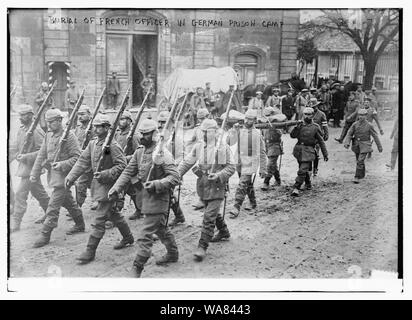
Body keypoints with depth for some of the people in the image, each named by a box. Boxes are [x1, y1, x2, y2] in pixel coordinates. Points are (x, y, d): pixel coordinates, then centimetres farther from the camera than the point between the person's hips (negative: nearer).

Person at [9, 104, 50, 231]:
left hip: (32, 167, -9)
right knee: (38, 191, 20)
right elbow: (15, 146, 9)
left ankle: (16, 223, 0)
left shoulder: (36, 131, -18)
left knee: (20, 194, -7)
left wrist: (26, 156, -25)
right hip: (24, 165, 9)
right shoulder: (21, 129, 8)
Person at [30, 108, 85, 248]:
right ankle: (80, 225, 37)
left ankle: (45, 235, 0)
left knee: (53, 206, -7)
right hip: (53, 174, 8)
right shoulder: (48, 136, 8)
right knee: (68, 201, 21)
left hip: (63, 175, -8)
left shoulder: (69, 136, -14)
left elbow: (77, 157, -15)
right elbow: (41, 155, 9)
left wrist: (62, 165, -26)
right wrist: (34, 173, 4)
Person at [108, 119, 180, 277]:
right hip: (146, 197, 8)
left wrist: (156, 184, -30)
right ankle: (173, 254, 45)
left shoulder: (163, 154, -18)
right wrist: (116, 188, -6)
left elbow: (175, 177, -20)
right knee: (161, 228, 25)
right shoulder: (139, 152, 4)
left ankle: (137, 268, 2)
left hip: (158, 199, -8)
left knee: (145, 235, -6)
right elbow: (128, 171, 4)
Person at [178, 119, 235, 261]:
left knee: (209, 216, -10)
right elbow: (187, 162, 3)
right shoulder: (198, 147, 3)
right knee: (213, 212, 23)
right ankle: (224, 232, 47)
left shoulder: (223, 147, -8)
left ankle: (202, 246, -6)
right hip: (202, 185, 5)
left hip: (217, 186, -5)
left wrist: (218, 175, -19)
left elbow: (231, 167, -4)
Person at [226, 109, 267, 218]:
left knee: (242, 185, -14)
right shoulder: (239, 131, 2)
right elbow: (229, 143, -11)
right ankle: (253, 203, 37)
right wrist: (233, 130, -23)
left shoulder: (257, 134, -3)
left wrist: (263, 169, 2)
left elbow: (262, 153, 2)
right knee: (248, 185, 19)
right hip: (239, 164, 4)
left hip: (250, 165, -4)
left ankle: (236, 207, -9)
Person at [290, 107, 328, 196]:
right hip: (299, 149, 5)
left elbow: (321, 141, 2)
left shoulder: (315, 127, -3)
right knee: (305, 169, 20)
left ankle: (296, 188, -13)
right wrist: (296, 128, -16)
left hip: (308, 150, -5)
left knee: (302, 170, -14)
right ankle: (308, 184, 40)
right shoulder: (300, 125, 8)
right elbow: (292, 135, 0)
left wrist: (325, 154, 3)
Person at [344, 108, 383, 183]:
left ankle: (357, 177, -8)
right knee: (359, 161, 17)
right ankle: (362, 174, 38)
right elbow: (349, 134, -4)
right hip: (356, 145, 4)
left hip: (365, 145, -4)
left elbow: (375, 136, -2)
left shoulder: (369, 125, -9)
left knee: (360, 161, -15)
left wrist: (379, 146, 3)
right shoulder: (355, 124, -3)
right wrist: (347, 143, -22)